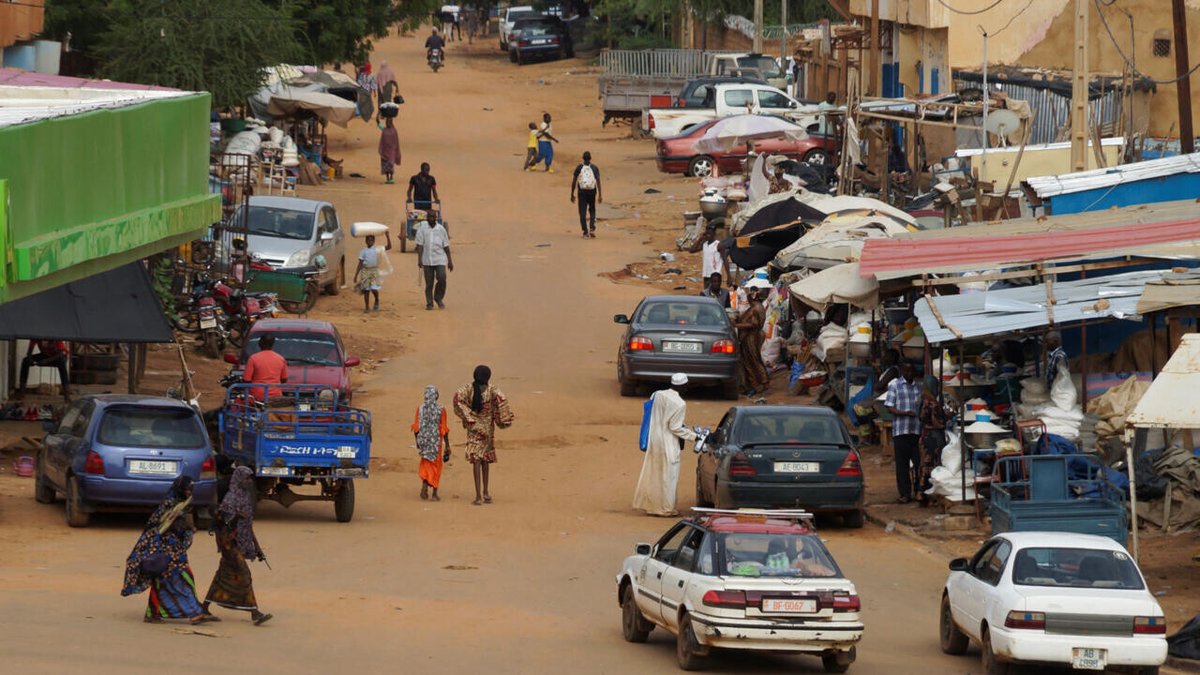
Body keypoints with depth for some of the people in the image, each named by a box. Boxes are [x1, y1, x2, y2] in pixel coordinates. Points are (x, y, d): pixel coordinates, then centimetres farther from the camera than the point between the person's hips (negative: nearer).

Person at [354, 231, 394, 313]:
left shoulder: (377, 249, 4)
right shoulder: (363, 251, 4)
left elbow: (389, 247, -3)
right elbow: (360, 264, 4)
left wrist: (388, 237, -12)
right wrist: (356, 275, 0)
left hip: (374, 271, -1)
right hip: (365, 271, 1)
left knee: (374, 289, -13)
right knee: (366, 290, 2)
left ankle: (377, 300, 18)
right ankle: (367, 307, 12)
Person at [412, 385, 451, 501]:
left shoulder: (420, 408, -4)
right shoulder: (441, 410, -10)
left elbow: (416, 428, 0)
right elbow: (444, 430, -8)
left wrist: (418, 442, 14)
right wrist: (447, 445, 0)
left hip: (423, 439, 1)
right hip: (436, 441, -1)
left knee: (426, 463, 17)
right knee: (436, 466, 10)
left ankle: (424, 483, -8)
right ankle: (434, 494, 13)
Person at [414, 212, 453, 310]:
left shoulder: (441, 229, 6)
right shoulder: (422, 229, 2)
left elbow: (446, 246, 10)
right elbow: (419, 245, -3)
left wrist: (450, 261, 9)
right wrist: (419, 259, -14)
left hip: (440, 260, 0)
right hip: (427, 260, 0)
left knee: (442, 279, -14)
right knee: (429, 283, 2)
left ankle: (438, 298, 8)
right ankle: (429, 303, 13)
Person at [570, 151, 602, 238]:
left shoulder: (579, 168, 0)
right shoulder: (595, 168, 0)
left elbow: (574, 182, 0)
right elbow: (598, 181, -5)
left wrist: (572, 194, 8)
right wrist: (600, 195, -5)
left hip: (582, 192, -1)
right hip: (592, 191, 1)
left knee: (582, 212, 4)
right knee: (592, 210, 18)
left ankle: (585, 232, -2)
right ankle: (592, 228, 0)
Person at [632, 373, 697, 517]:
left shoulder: (656, 395, 1)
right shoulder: (679, 404, -19)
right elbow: (675, 428, -17)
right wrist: (693, 436, -6)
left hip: (653, 442, 7)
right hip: (668, 446, -7)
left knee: (652, 474, 15)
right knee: (668, 477, 4)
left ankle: (650, 506, 23)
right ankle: (666, 508, 10)